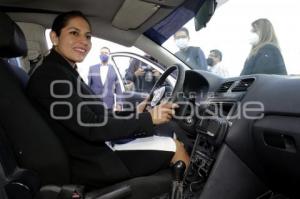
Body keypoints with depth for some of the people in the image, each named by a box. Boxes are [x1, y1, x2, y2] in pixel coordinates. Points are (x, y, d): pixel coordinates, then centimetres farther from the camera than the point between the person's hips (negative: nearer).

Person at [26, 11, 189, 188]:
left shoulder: (65, 72, 11)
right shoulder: (51, 75, -19)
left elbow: (95, 116, 10)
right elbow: (92, 129, -24)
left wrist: (134, 114, 3)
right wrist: (148, 118, -17)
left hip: (97, 151, 9)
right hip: (93, 164, -9)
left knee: (174, 142, 11)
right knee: (174, 148, -3)